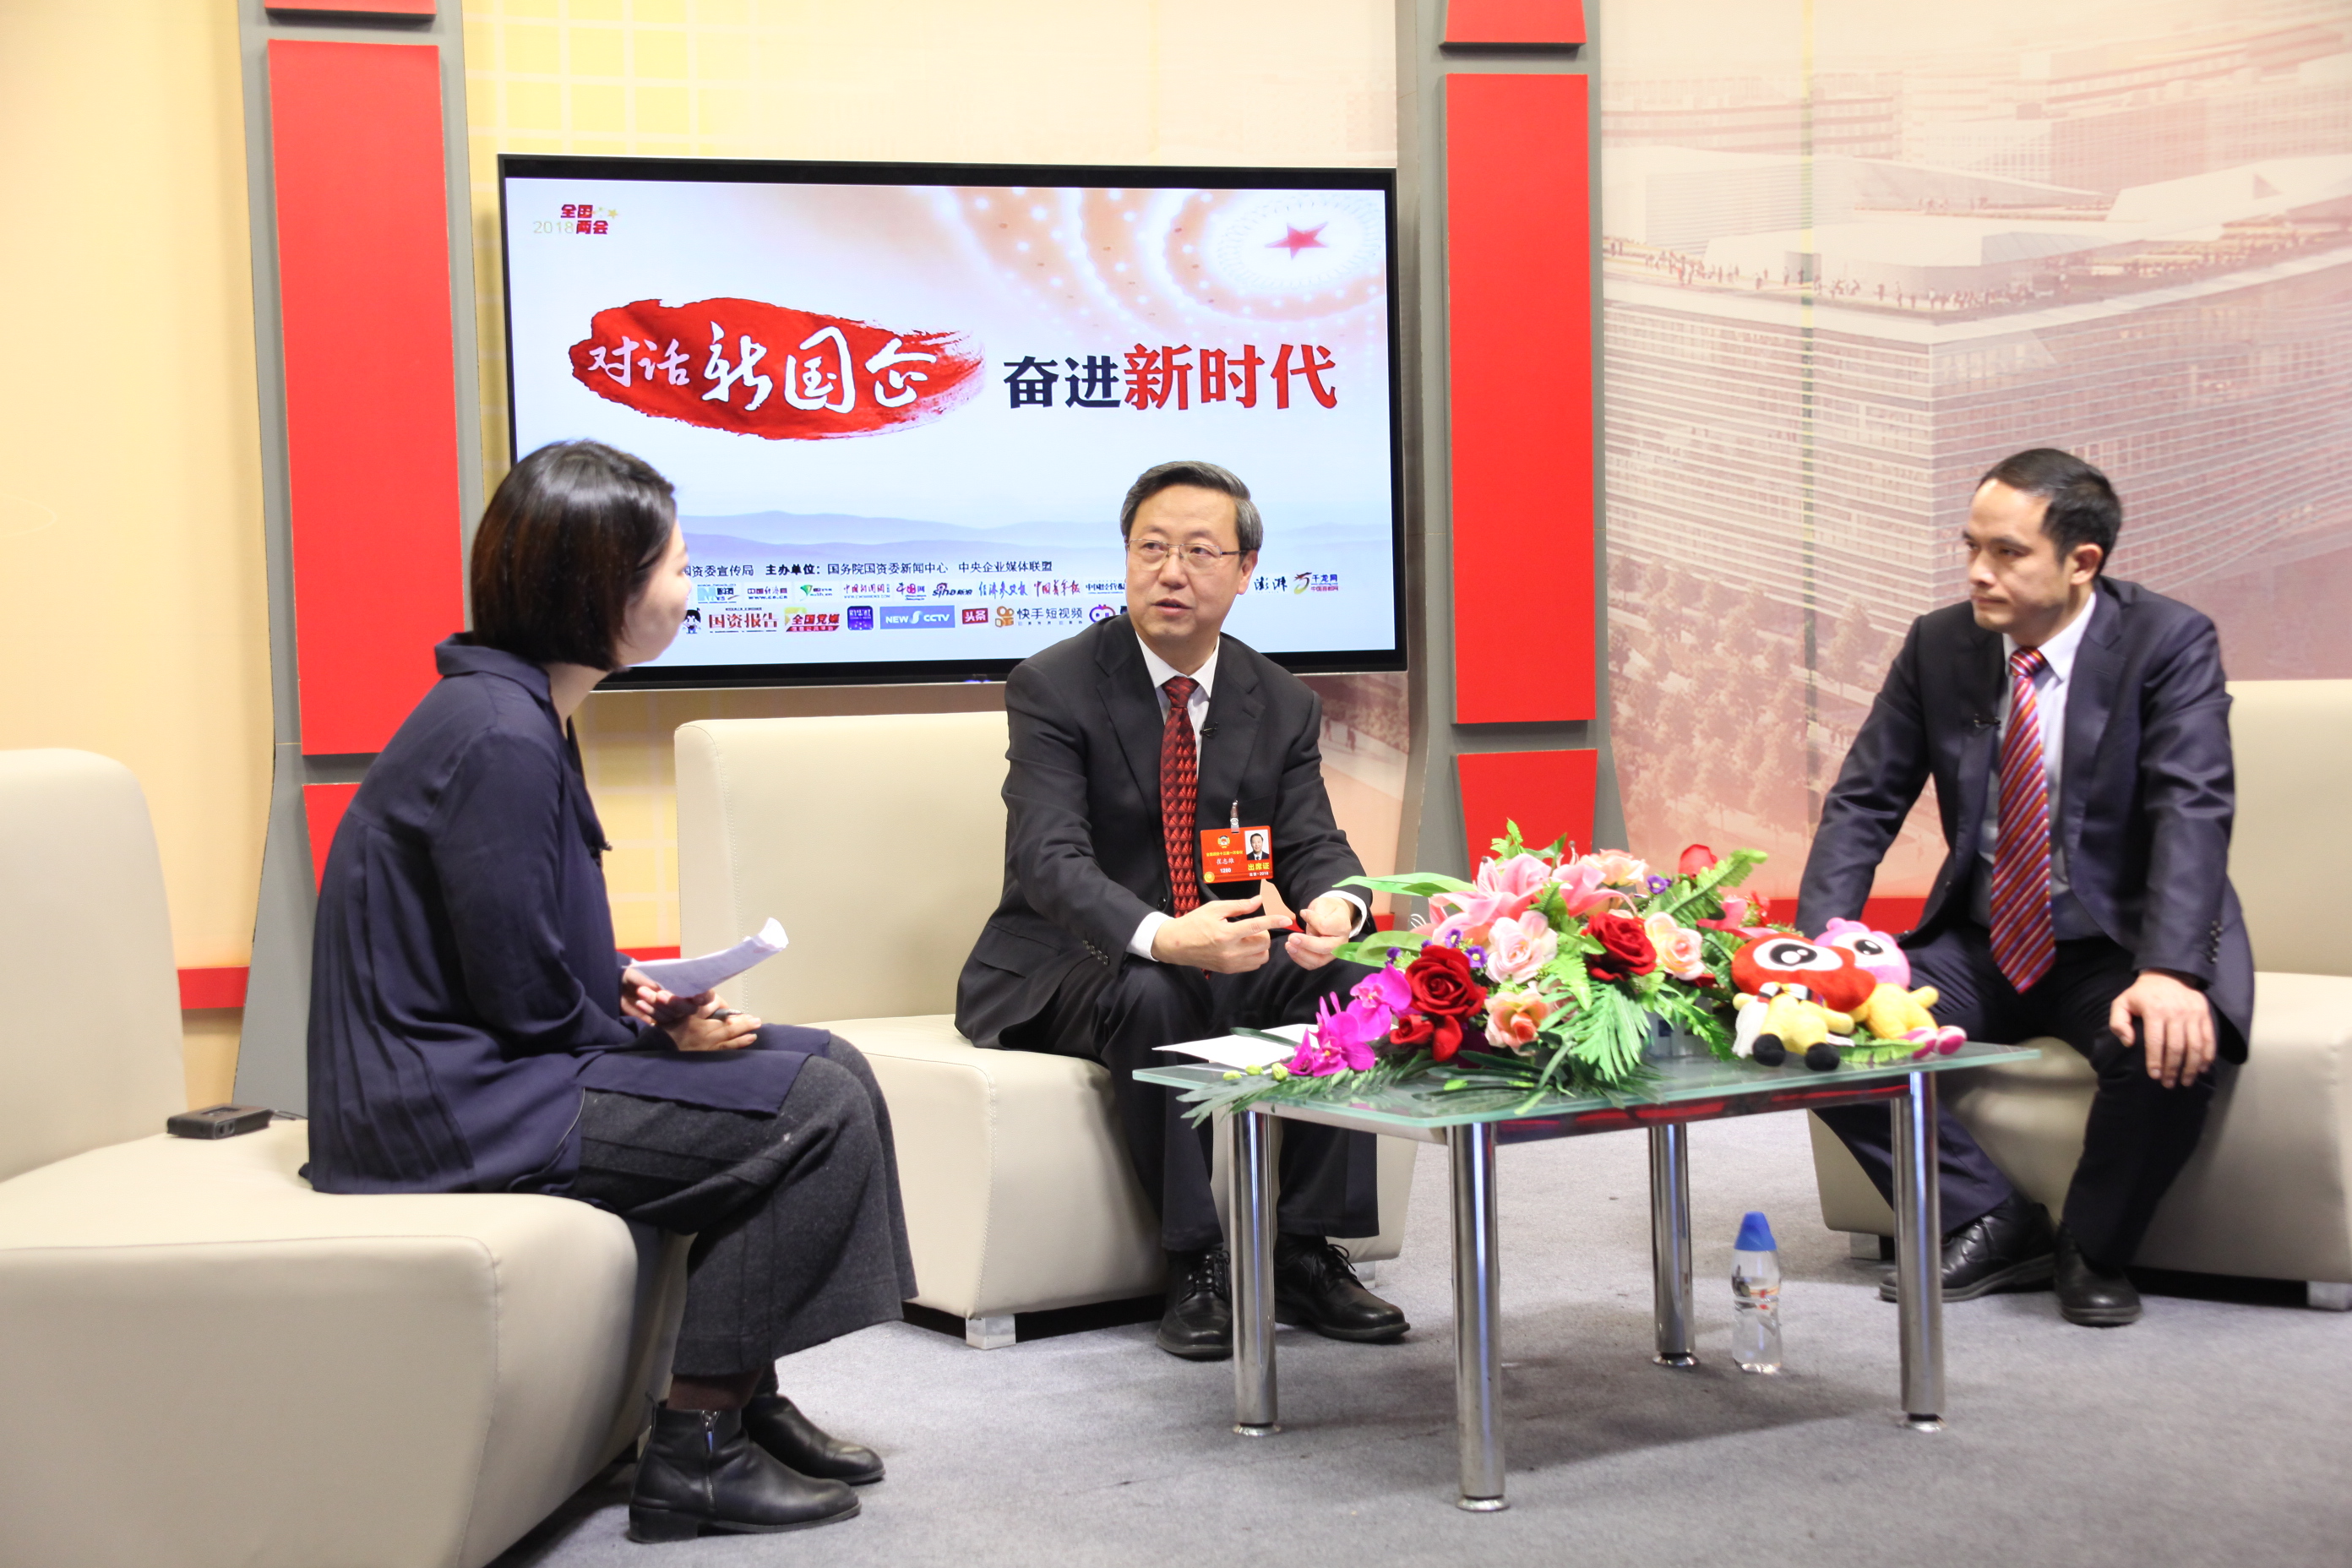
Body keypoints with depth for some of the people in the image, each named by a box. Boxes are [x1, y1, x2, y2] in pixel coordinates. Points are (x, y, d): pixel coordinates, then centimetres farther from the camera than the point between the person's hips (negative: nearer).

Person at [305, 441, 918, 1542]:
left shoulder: (517, 709, 11)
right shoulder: (499, 738, -21)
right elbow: (523, 999, -19)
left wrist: (625, 993, 1)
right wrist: (659, 1038, -5)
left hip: (470, 1067, 10)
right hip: (445, 1107, -10)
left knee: (825, 1067, 7)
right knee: (814, 1107, -14)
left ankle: (744, 1402, 11)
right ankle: (696, 1451, -6)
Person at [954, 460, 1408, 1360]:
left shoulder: (1283, 704, 6)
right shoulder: (1053, 687, -11)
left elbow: (1311, 844, -1)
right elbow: (1051, 862, -23)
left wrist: (1333, 906, -29)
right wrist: (1164, 939, -43)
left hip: (1231, 955, 5)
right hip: (1070, 966, -4)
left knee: (1354, 979, -21)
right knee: (1155, 998, -36)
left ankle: (1304, 1253, -14)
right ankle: (1195, 1265, -25)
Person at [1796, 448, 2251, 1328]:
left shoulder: (2169, 643, -12)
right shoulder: (1939, 645, 0)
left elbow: (2193, 812, -23)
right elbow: (1863, 801, 0)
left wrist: (2169, 972, -39)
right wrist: (1820, 943, -17)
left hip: (2121, 949, -4)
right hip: (1981, 948, 4)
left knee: (2171, 1047, -36)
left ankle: (2094, 1252, -6)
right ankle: (1990, 1225, -3)